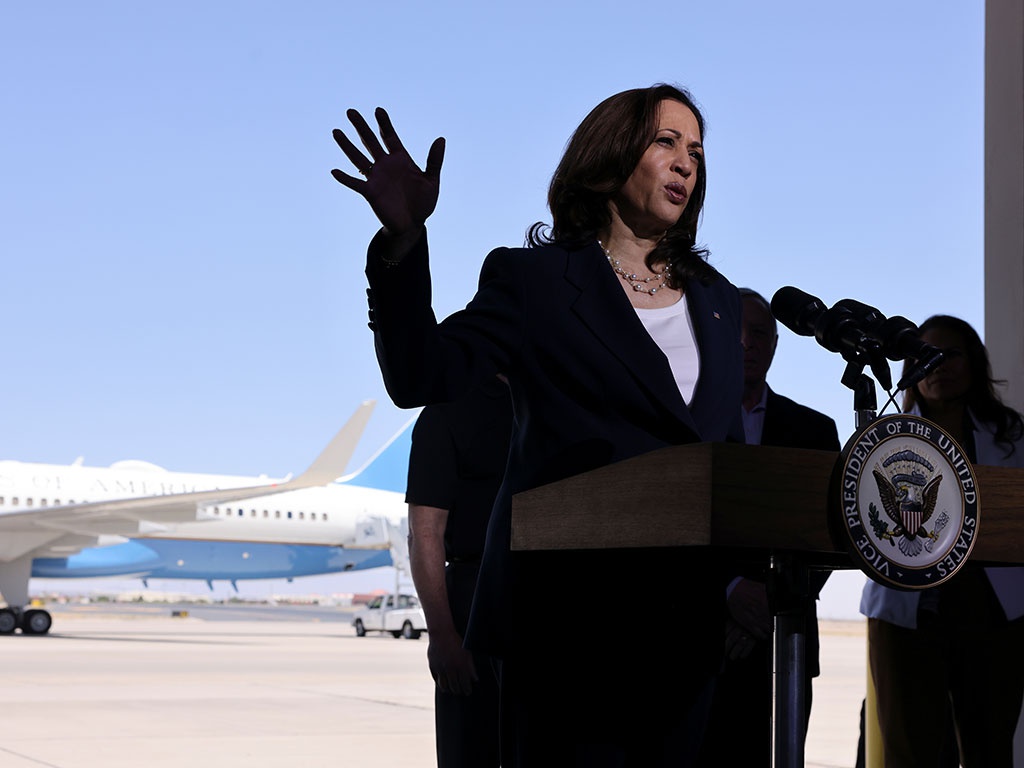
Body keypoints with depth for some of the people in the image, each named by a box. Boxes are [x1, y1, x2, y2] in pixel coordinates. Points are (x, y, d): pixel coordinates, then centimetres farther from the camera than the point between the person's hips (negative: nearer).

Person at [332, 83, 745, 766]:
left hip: (684, 615, 5)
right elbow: (422, 377, -11)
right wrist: (403, 242, -26)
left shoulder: (718, 301, 17)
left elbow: (734, 453, 18)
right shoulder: (535, 280, 2)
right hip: (569, 611, -5)